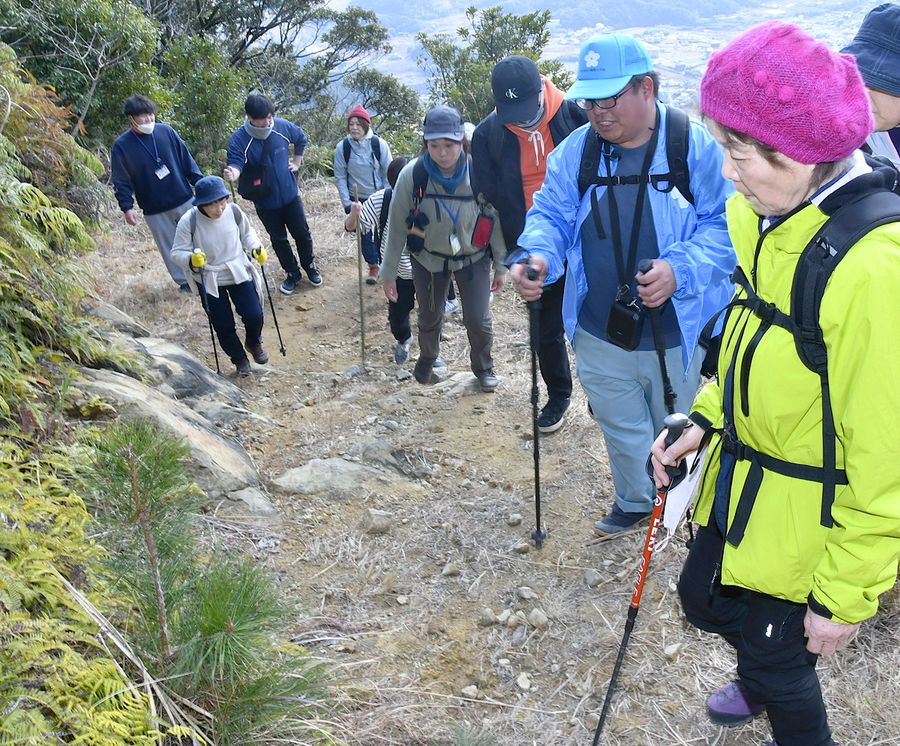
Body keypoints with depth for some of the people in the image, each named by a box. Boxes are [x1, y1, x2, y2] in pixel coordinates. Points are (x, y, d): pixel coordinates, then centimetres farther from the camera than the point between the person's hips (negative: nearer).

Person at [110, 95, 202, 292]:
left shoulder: (166, 131, -4)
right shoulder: (121, 146, -8)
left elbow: (186, 159, 4)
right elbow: (121, 181, -3)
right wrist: (127, 207, -12)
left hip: (184, 199, 1)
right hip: (155, 210, -1)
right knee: (170, 247, 9)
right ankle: (184, 281, 24)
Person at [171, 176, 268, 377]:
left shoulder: (234, 211, -15)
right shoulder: (189, 221, -22)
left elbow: (247, 233, 5)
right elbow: (177, 253, -15)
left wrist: (256, 248, -13)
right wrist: (191, 259, -36)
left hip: (239, 272, 2)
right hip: (208, 280, -2)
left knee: (254, 315, -4)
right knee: (224, 326, 4)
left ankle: (254, 343, 31)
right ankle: (239, 358, 33)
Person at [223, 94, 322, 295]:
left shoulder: (282, 126, -13)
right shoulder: (238, 139, -21)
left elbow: (301, 139, 8)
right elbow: (236, 163, -31)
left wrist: (296, 162, 7)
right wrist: (233, 173, -53)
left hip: (290, 194, 2)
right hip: (265, 201, -1)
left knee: (302, 233, 13)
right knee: (278, 240, 13)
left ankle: (310, 267, 38)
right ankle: (292, 274, 33)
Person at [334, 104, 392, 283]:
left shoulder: (379, 144, -14)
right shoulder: (342, 147, -11)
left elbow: (388, 173, -6)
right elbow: (340, 177, -5)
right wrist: (347, 202, -8)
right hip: (357, 199, 1)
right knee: (364, 235, 11)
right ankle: (373, 266, 31)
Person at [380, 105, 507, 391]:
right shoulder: (412, 174, -22)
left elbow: (496, 220, -9)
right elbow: (397, 226, -13)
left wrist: (501, 265, -1)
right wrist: (388, 272, -6)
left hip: (474, 257, 0)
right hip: (428, 258, 1)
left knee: (478, 319, -1)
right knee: (430, 317, 16)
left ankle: (483, 368, 29)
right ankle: (426, 361, 46)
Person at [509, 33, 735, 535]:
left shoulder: (694, 146, -13)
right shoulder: (576, 150, -2)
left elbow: (727, 224, -13)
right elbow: (550, 215, -1)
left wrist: (680, 270, -30)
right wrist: (538, 255, -24)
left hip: (678, 335, -2)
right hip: (600, 334, 3)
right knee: (622, 430, 22)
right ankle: (634, 504, 49)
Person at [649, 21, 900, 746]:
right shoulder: (769, 220, -5)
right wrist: (704, 419, 2)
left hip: (804, 516, -8)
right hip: (739, 483, 8)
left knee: (775, 651, 12)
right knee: (705, 599, 25)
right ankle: (761, 680, 57)